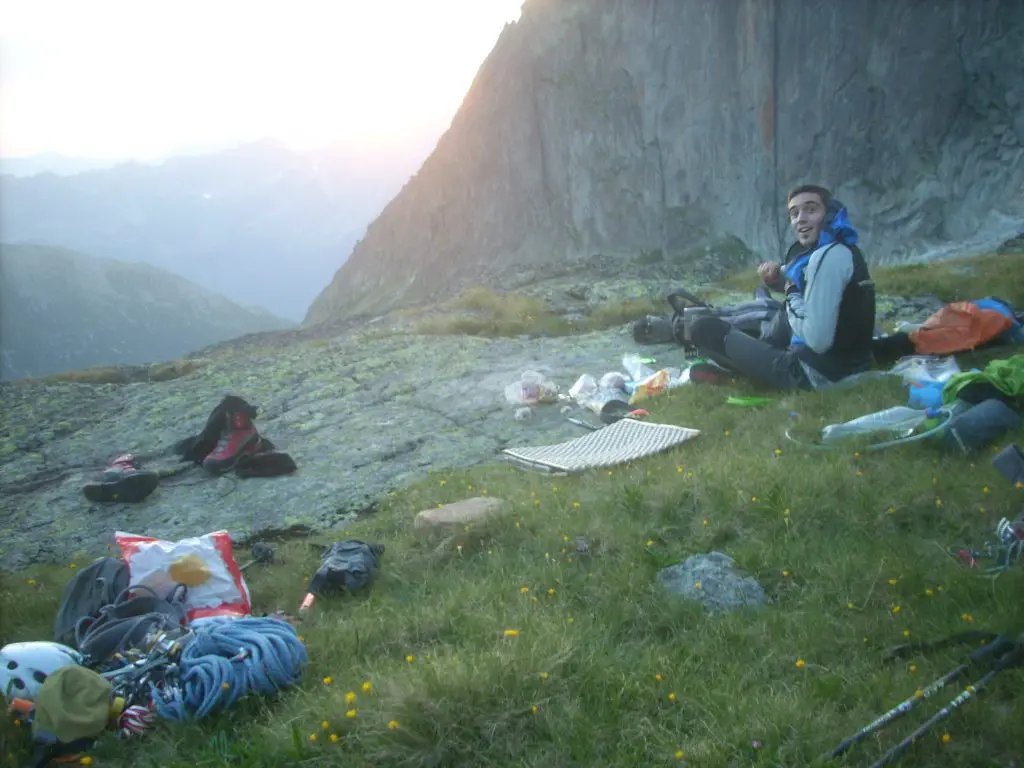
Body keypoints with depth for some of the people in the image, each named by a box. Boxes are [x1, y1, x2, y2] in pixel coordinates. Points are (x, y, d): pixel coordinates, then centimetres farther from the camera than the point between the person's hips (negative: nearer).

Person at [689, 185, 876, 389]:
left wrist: (792, 293, -11)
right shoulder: (844, 250, 12)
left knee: (704, 329, -6)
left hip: (816, 373, -10)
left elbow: (818, 340, -28)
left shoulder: (829, 256, -20)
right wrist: (777, 274, 5)